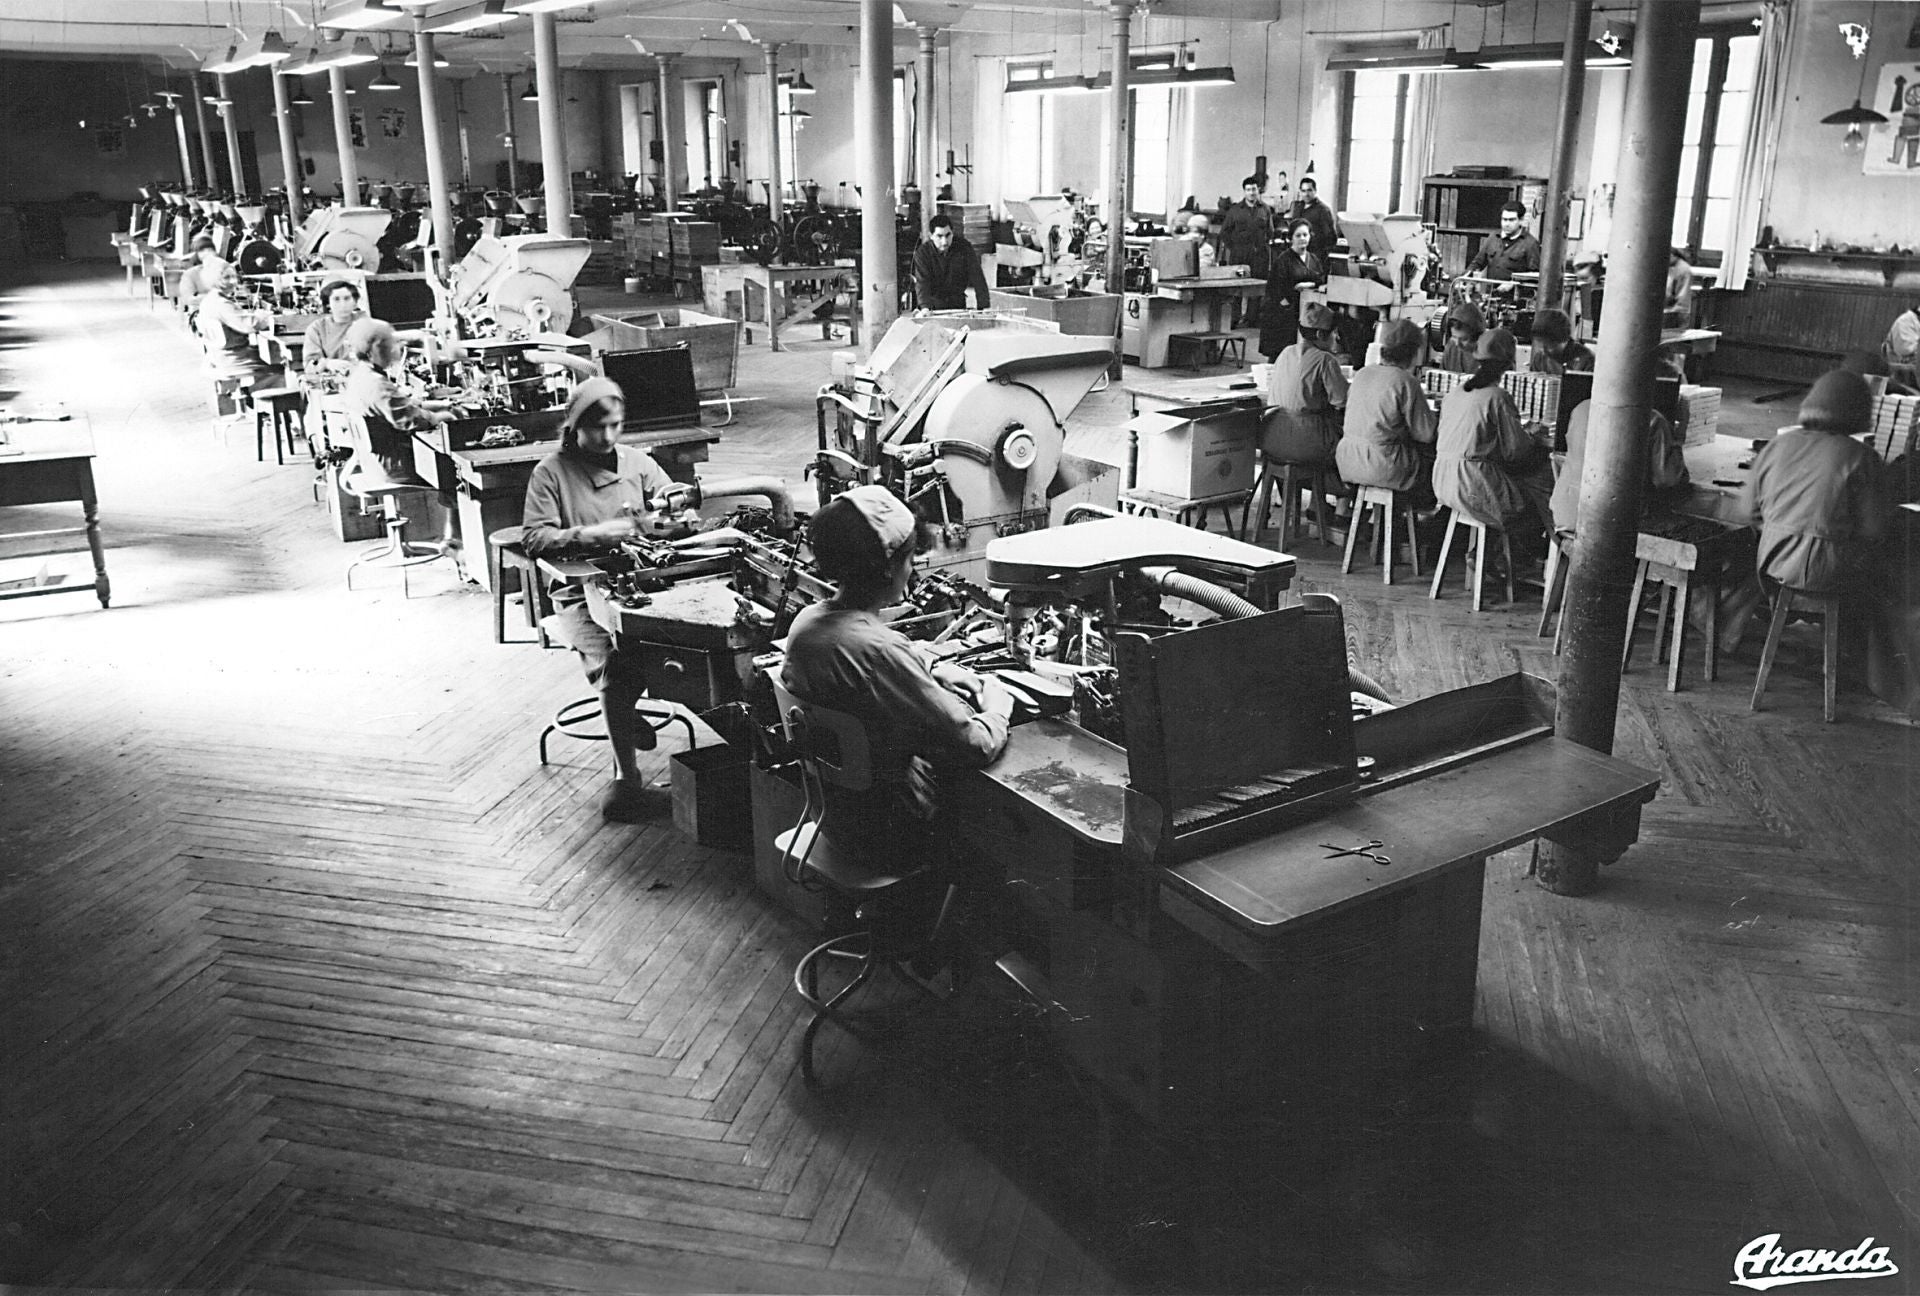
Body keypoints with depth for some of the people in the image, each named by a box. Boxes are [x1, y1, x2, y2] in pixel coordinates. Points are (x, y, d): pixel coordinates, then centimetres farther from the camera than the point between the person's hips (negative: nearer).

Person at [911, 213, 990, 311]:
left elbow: (977, 278, -12)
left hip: (958, 304, 1)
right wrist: (925, 308, -42)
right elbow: (922, 283, -23)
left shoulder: (964, 247, -11)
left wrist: (985, 307, -20)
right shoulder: (922, 253, -14)